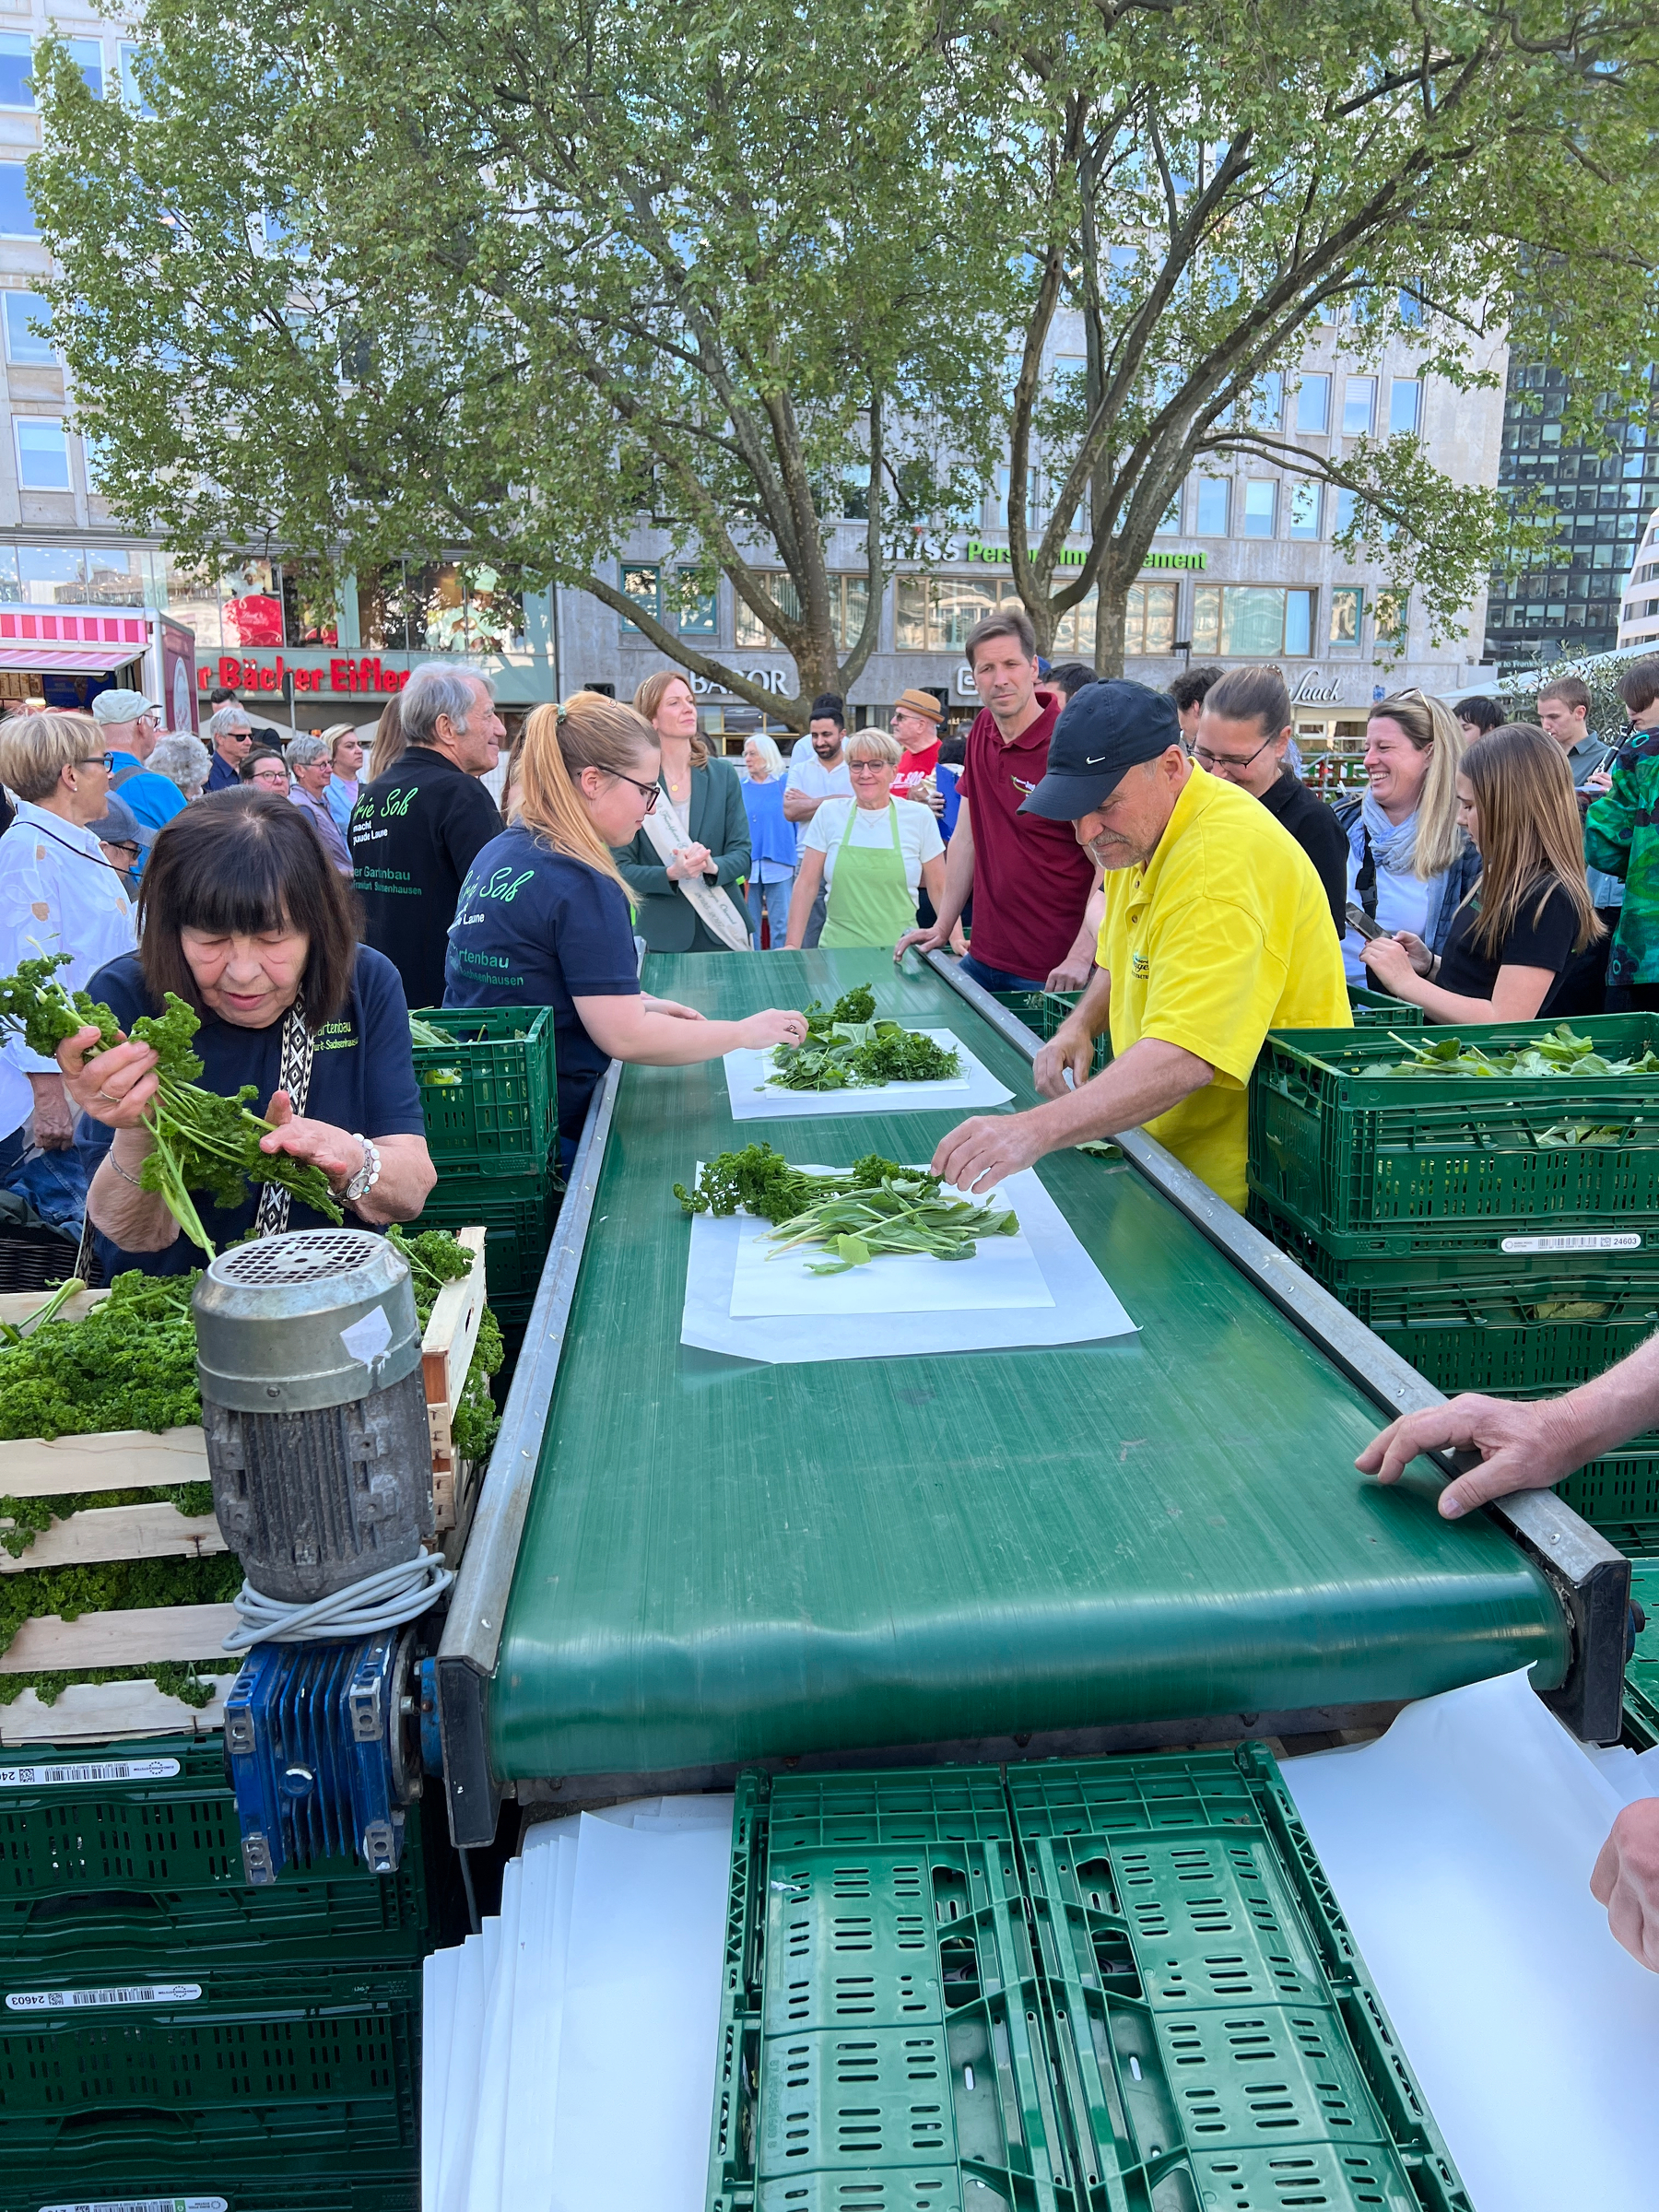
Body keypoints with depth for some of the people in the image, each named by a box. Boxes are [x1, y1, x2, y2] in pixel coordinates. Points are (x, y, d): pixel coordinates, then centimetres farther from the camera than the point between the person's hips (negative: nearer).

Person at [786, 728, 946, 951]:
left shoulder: (919, 817, 1)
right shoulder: (829, 813, 3)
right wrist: (793, 945, -1)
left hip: (898, 949, 0)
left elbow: (939, 888, 6)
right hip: (838, 947, 0)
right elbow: (806, 884, 4)